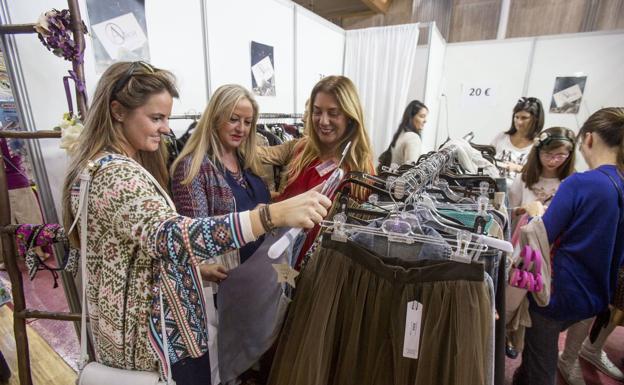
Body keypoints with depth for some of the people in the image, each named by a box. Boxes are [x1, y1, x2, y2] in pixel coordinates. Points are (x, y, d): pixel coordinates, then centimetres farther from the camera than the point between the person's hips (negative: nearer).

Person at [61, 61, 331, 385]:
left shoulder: (104, 165, 8)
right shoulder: (115, 174, -26)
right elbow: (169, 234, -43)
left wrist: (195, 266, 7)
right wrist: (274, 214, -50)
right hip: (150, 335, -10)